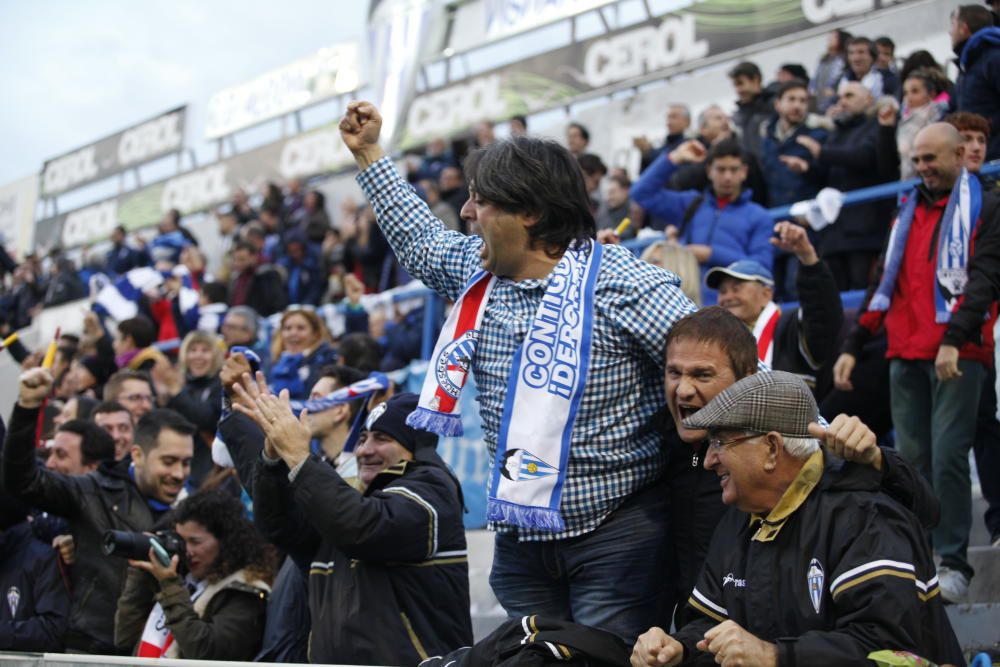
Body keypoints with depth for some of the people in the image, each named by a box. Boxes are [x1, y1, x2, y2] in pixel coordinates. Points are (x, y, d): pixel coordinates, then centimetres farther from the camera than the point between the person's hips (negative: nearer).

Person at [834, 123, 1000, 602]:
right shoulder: (908, 213, 20)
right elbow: (884, 283, 21)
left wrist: (954, 339, -22)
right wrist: (852, 346, 14)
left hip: (956, 354, -6)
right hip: (905, 355, 6)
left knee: (947, 458, -11)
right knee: (912, 459, 5)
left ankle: (953, 563, -5)